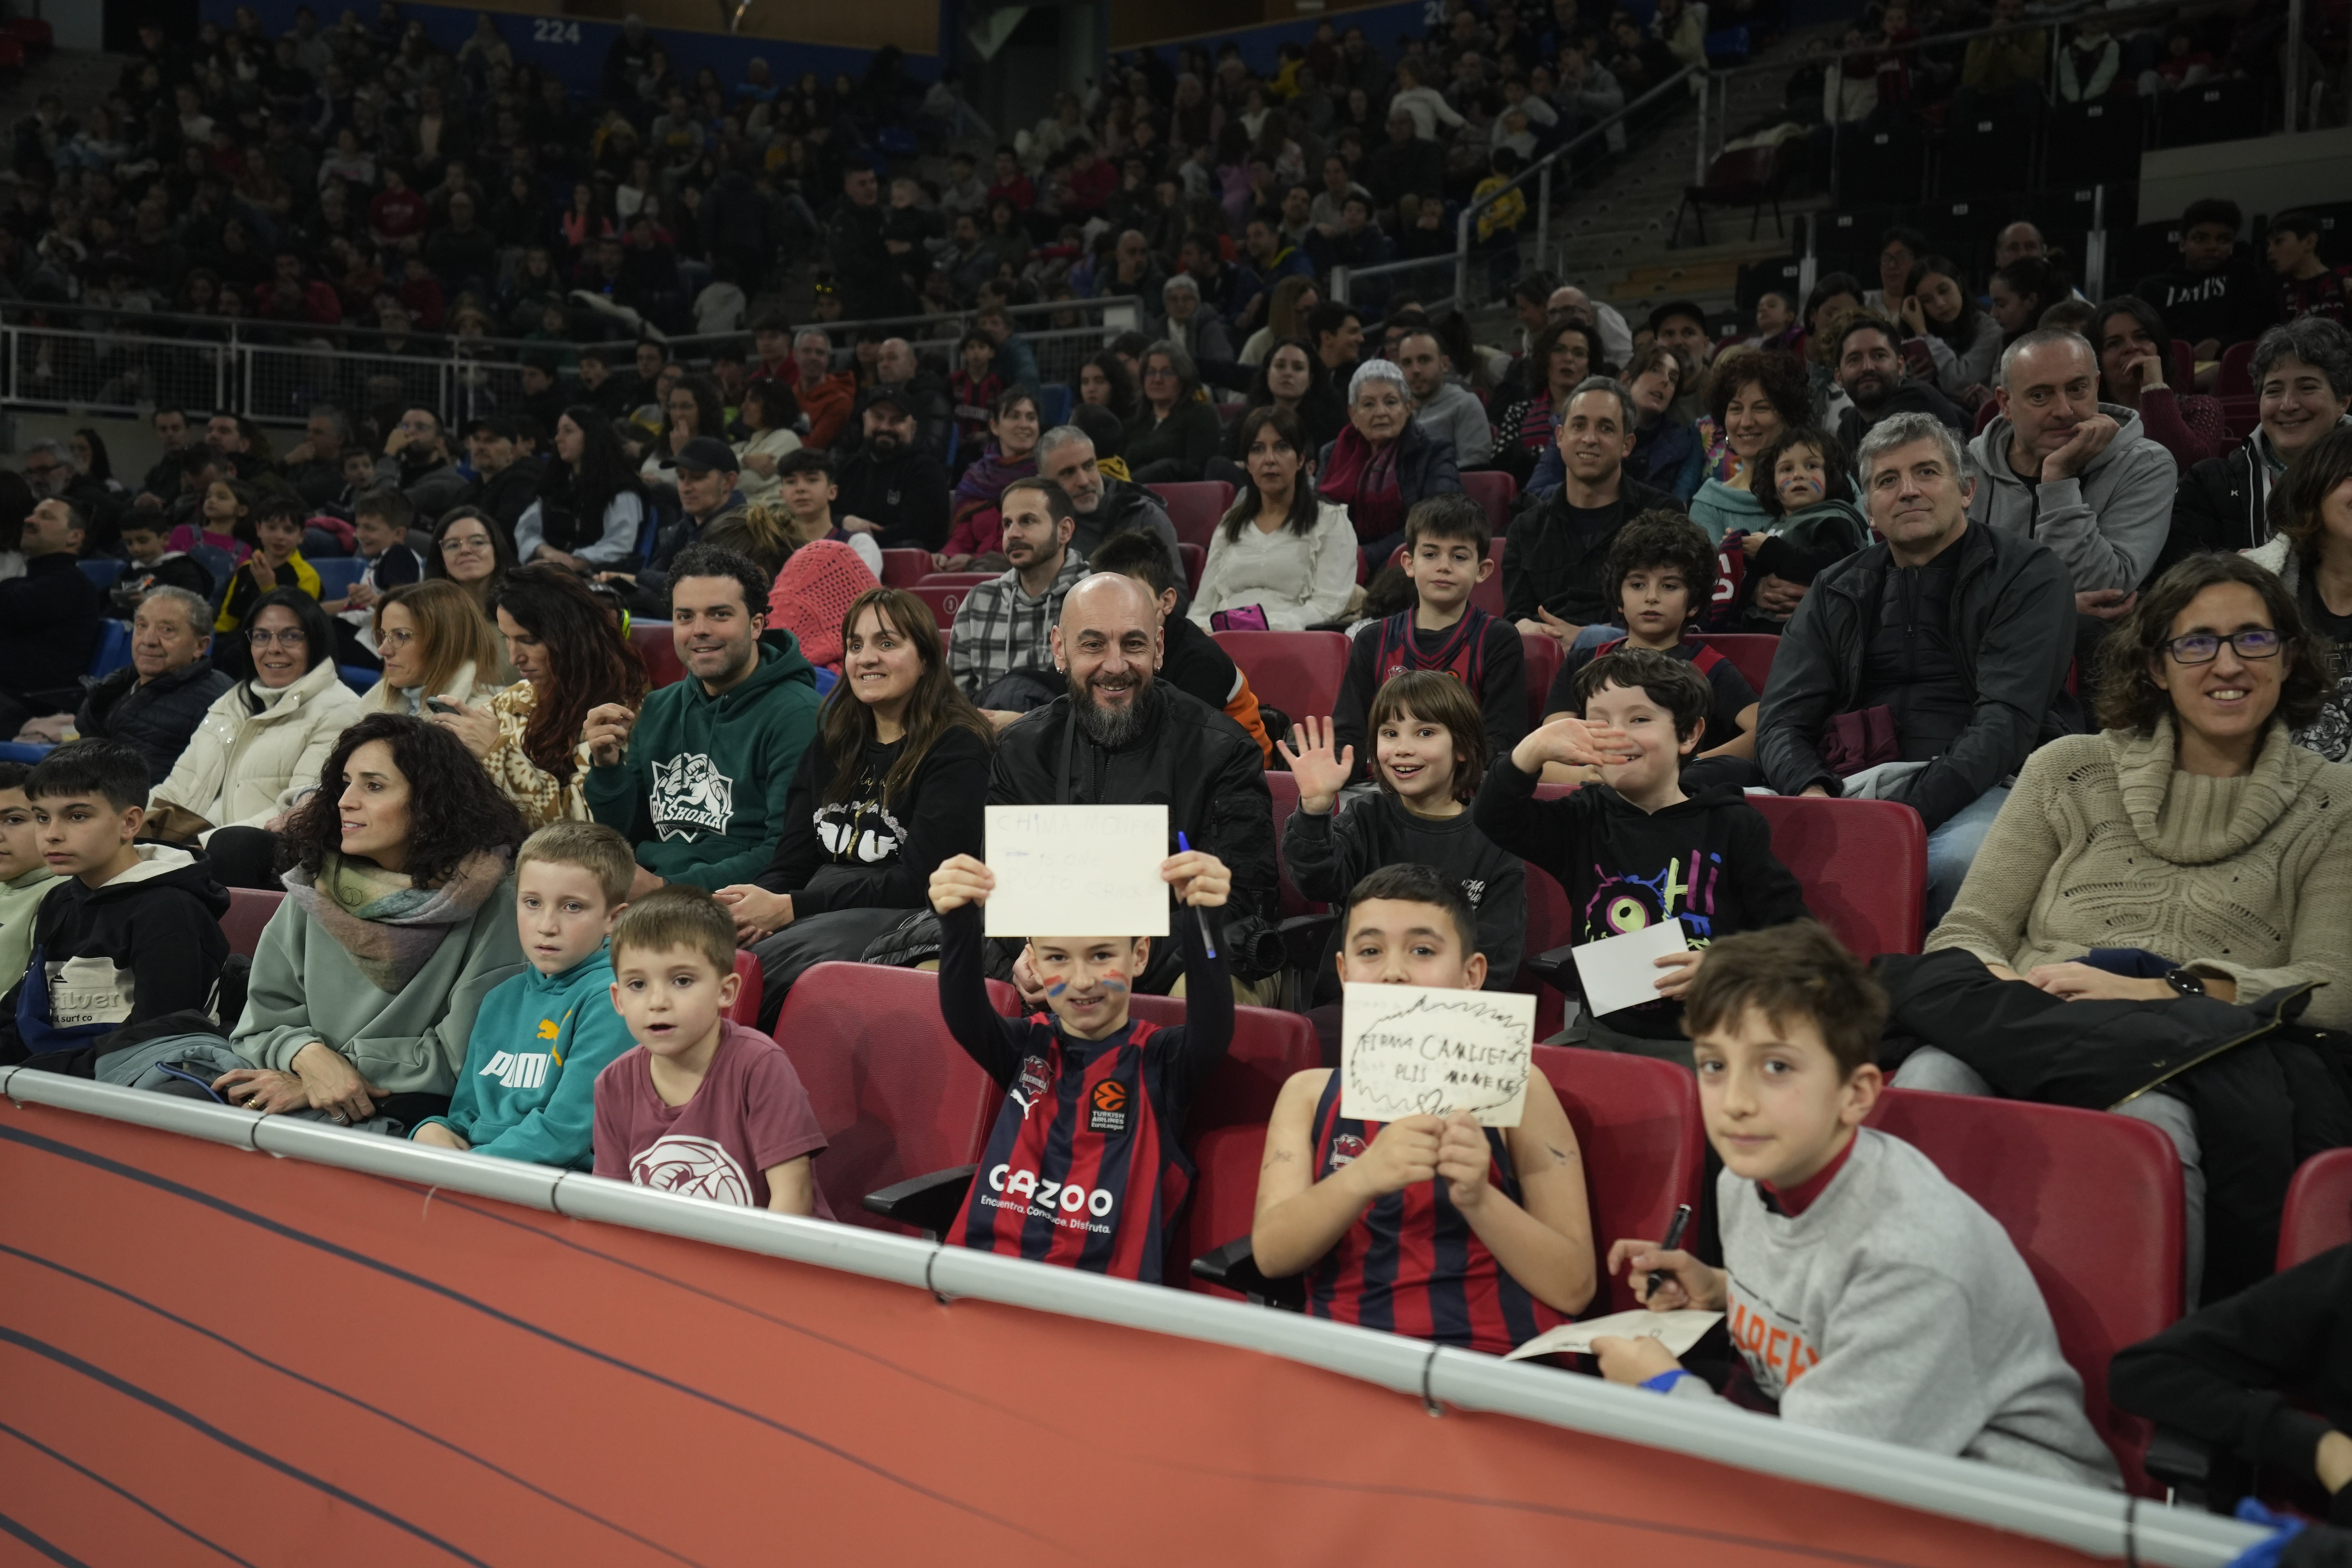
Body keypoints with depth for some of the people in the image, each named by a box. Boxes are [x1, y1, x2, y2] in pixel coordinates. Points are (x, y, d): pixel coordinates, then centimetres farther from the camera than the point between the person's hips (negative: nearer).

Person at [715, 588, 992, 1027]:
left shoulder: (957, 750, -1)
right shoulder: (831, 746, 22)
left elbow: (917, 882, -11)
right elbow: (791, 863, 15)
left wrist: (789, 908, -16)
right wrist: (757, 910, -10)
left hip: (904, 923, -6)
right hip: (819, 917, 6)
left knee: (767, 964, -34)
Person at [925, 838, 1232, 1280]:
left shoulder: (1161, 1060, 2)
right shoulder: (1028, 1046, 9)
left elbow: (1213, 1028, -19)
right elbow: (963, 1014, -10)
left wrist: (1201, 919, -35)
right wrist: (959, 919, -29)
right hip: (982, 1273, 2)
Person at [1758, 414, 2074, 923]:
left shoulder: (2028, 574, 7)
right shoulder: (1837, 591, 21)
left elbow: (2008, 721, -7)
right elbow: (1781, 722, 12)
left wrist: (1913, 811, -21)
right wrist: (1812, 794, -13)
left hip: (1979, 790, -3)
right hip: (1851, 788, 3)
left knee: (1959, 860, -39)